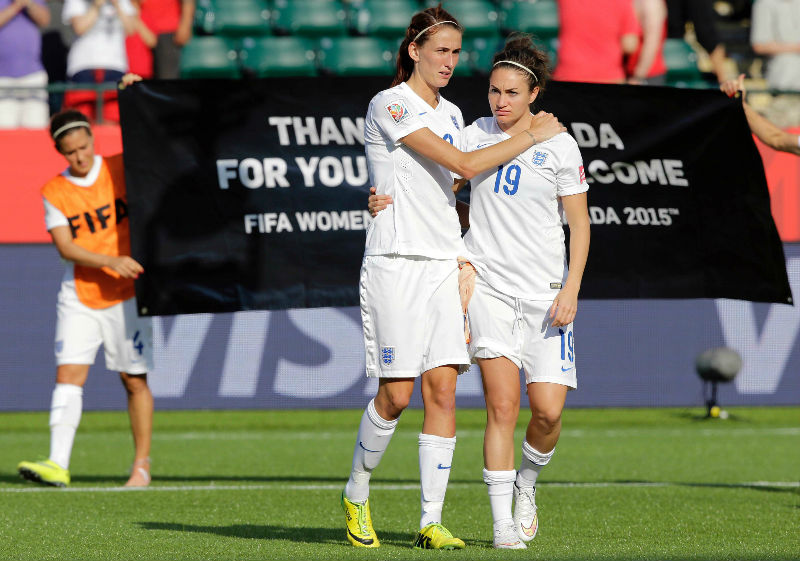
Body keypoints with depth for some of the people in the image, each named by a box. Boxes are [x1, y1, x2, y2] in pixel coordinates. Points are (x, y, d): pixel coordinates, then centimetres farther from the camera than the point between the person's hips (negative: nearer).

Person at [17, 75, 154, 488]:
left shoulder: (122, 169, 0)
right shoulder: (53, 193, 0)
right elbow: (65, 247, -9)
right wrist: (111, 261, -22)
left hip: (126, 296, -1)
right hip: (78, 297, 1)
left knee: (135, 379, 2)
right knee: (68, 374, -10)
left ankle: (142, 465, 12)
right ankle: (57, 463, -17)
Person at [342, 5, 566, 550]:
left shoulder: (450, 113, 16)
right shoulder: (389, 106, -9)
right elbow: (464, 164, -15)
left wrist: (465, 263, 11)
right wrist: (531, 136, -7)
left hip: (444, 265, 6)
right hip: (396, 264, -6)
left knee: (443, 390, -3)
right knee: (396, 395, -6)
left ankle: (431, 521, -3)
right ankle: (356, 496, 16)